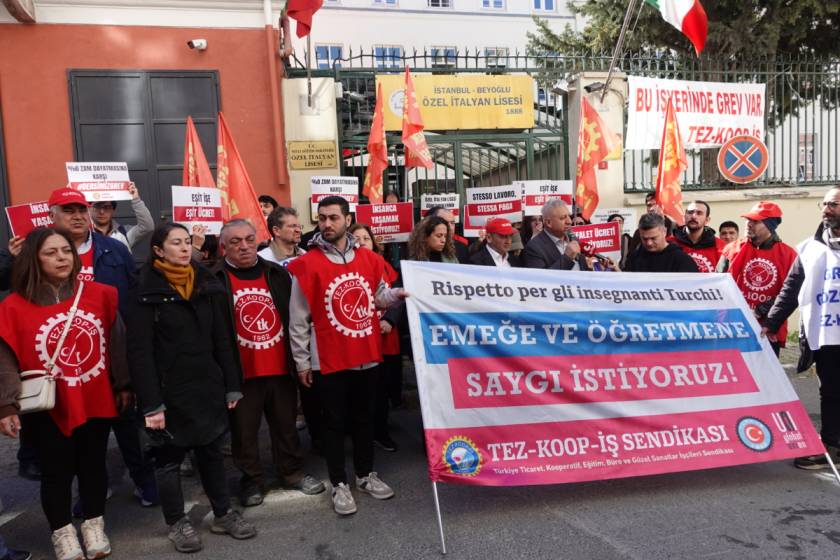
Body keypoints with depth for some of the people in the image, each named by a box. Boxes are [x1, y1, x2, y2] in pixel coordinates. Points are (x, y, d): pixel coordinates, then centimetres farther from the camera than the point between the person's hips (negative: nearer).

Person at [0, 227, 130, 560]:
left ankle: (94, 525, 36)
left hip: (96, 402, 2)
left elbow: (117, 342, 4)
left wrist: (123, 385, 7)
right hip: (48, 408, -2)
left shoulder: (100, 295, -3)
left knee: (94, 466, 16)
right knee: (56, 472, 12)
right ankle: (62, 533, 32)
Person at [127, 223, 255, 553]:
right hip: (169, 390, -4)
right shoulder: (147, 293, -9)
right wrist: (150, 403, -17)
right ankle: (177, 523, 27)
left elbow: (223, 339, 7)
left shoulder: (207, 285, 6)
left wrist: (232, 386, 4)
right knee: (170, 456, 10)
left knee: (212, 450, 15)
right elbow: (140, 351, -12)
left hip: (207, 386, 4)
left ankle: (223, 514, 29)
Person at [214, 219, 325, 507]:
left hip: (280, 367, 3)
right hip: (241, 372, -3)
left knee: (286, 424, 16)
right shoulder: (215, 281, -6)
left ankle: (292, 472, 33)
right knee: (244, 431, 10)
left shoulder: (278, 273, 6)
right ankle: (252, 480, 27)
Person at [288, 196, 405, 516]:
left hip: (366, 355, 4)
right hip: (329, 359, -4)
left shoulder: (369, 259, 4)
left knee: (365, 418, 16)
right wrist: (302, 361, -5)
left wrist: (398, 294, -8)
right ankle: (339, 484, 21)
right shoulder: (306, 265, -9)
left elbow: (380, 296, 15)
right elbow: (298, 319, -6)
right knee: (335, 422, 7)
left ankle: (366, 475, 32)